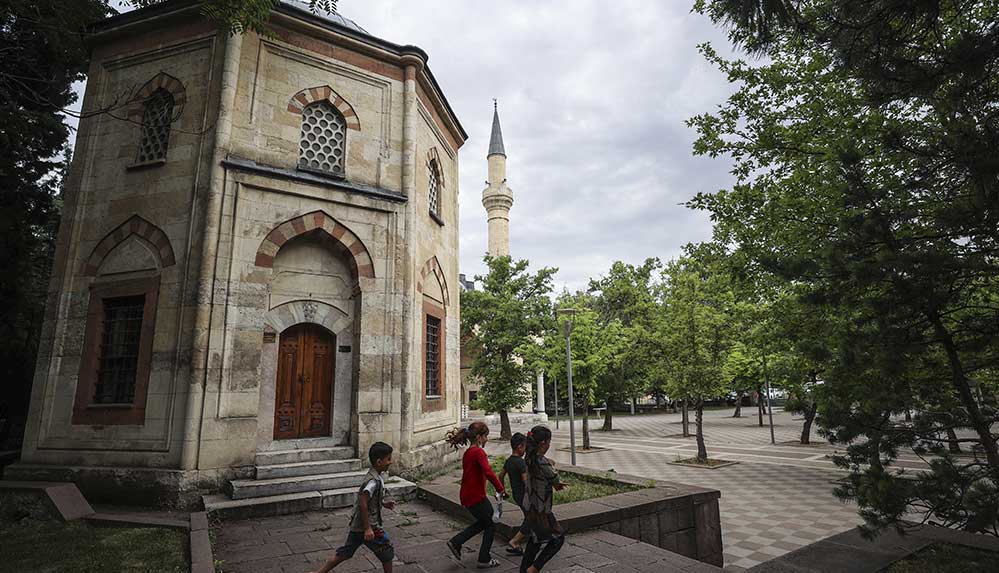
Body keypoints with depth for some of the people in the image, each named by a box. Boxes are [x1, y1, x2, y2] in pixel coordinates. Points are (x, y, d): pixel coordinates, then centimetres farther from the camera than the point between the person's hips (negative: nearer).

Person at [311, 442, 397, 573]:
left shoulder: (375, 476, 6)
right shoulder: (374, 481, -25)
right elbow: (363, 504, -29)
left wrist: (383, 503, 12)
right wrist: (368, 528, -26)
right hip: (368, 525, -9)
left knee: (345, 553, 19)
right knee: (387, 552, 7)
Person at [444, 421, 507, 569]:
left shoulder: (467, 452, 9)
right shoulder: (479, 452, -20)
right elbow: (488, 473, -32)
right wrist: (501, 489, -22)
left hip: (467, 495, 9)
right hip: (476, 497, -9)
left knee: (483, 522, 25)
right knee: (491, 525, 10)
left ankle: (456, 542, 21)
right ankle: (484, 560, 20)